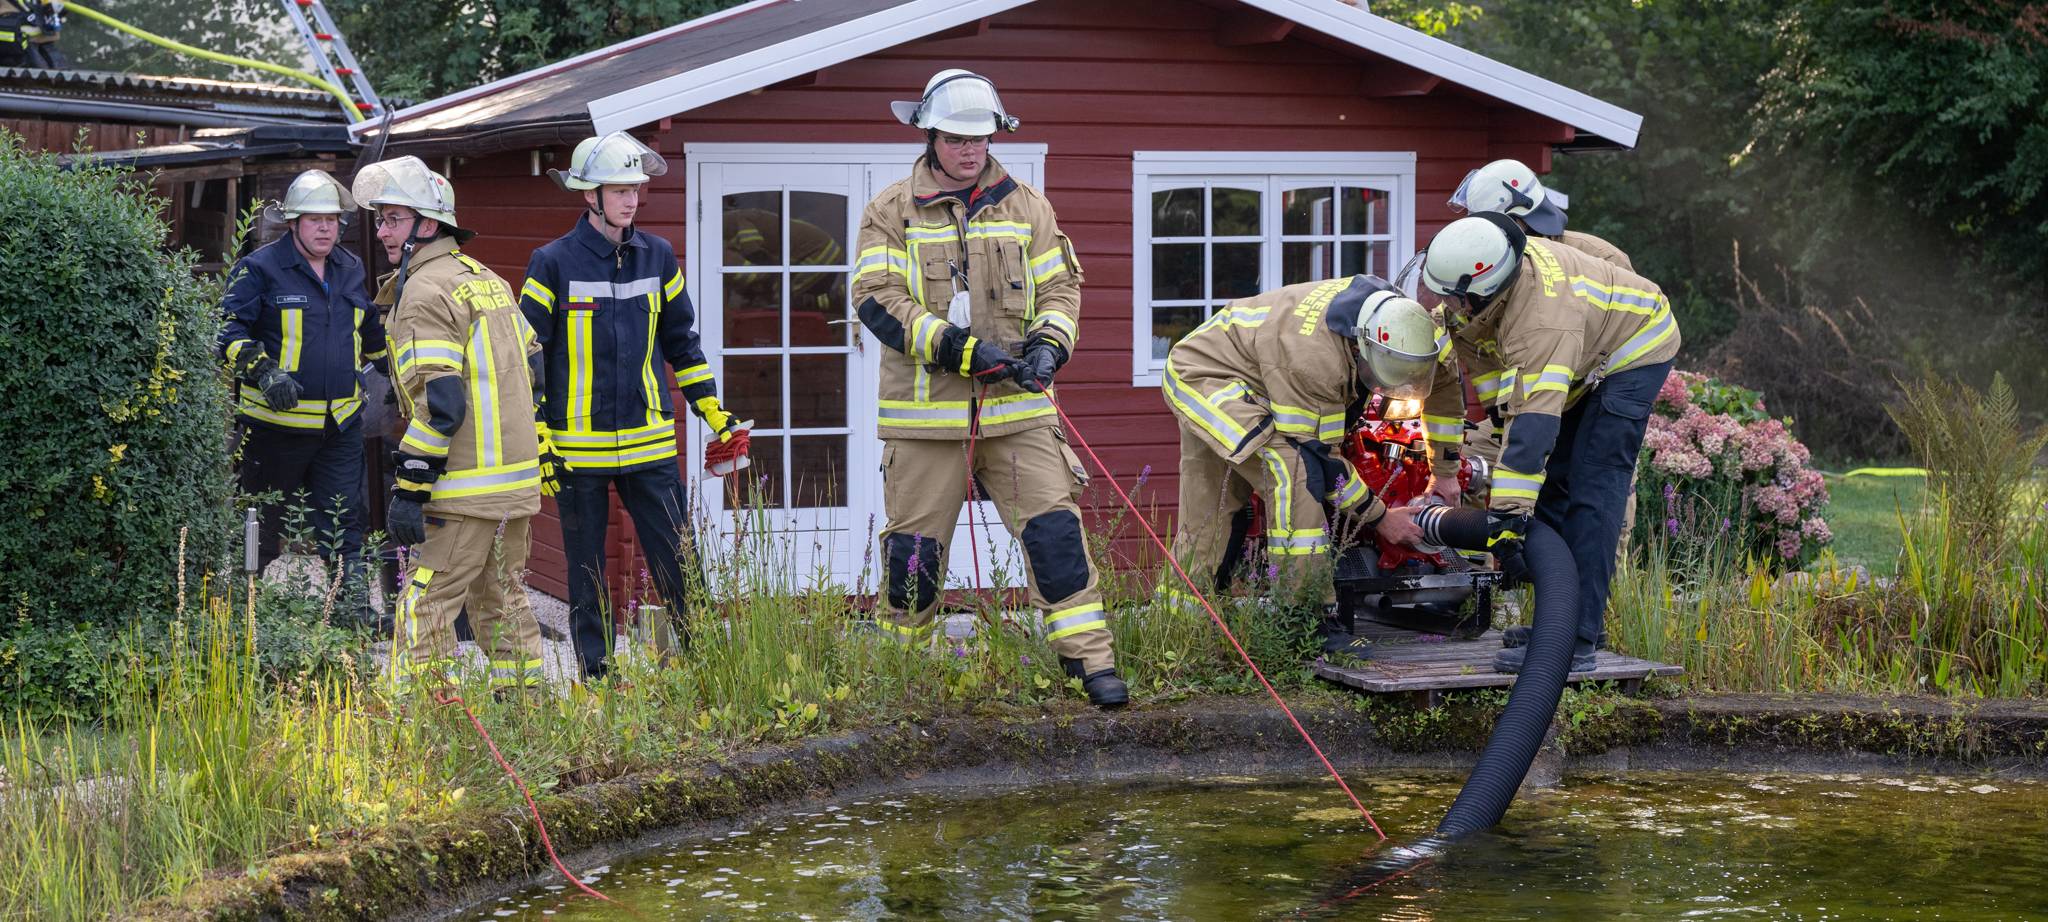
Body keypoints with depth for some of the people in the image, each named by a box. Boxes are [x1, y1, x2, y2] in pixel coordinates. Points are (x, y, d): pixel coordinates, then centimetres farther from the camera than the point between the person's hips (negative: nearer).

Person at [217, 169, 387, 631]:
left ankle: (356, 607, 4)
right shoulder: (260, 269, -7)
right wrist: (262, 371, -25)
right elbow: (230, 330, -13)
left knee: (343, 522, 3)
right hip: (276, 419, -4)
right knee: (263, 522, 7)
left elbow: (370, 332, 27)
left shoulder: (350, 271, 11)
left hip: (341, 422, 5)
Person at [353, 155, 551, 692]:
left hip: (466, 489, -9)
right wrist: (543, 455, 26)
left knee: (425, 608, -6)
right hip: (519, 481, 9)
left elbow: (440, 406, -21)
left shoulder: (424, 294, -12)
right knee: (502, 599, 19)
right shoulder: (485, 279, 16)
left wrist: (409, 490, -19)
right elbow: (534, 370, 21)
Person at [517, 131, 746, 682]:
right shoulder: (553, 264, -5)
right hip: (578, 446, -2)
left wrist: (714, 413, 14)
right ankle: (595, 677, 16)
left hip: (649, 441, 2)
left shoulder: (657, 257, 6)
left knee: (678, 564, 1)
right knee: (586, 572, 7)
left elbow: (681, 341, 17)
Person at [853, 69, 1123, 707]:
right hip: (926, 411, -1)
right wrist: (962, 349, -18)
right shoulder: (892, 212, 2)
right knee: (914, 544, 5)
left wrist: (1049, 344, -10)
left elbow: (1059, 285, 12)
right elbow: (878, 300, -9)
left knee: (1053, 527, -7)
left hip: (1016, 408, 2)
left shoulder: (1025, 207, 11)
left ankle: (1091, 659, -5)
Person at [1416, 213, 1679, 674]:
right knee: (1552, 483, 10)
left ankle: (1577, 641, -21)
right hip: (1584, 361, 9)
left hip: (1634, 354, -9)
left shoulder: (1543, 322, -43)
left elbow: (1533, 422, -49)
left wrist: (1506, 515, -51)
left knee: (1591, 493, -17)